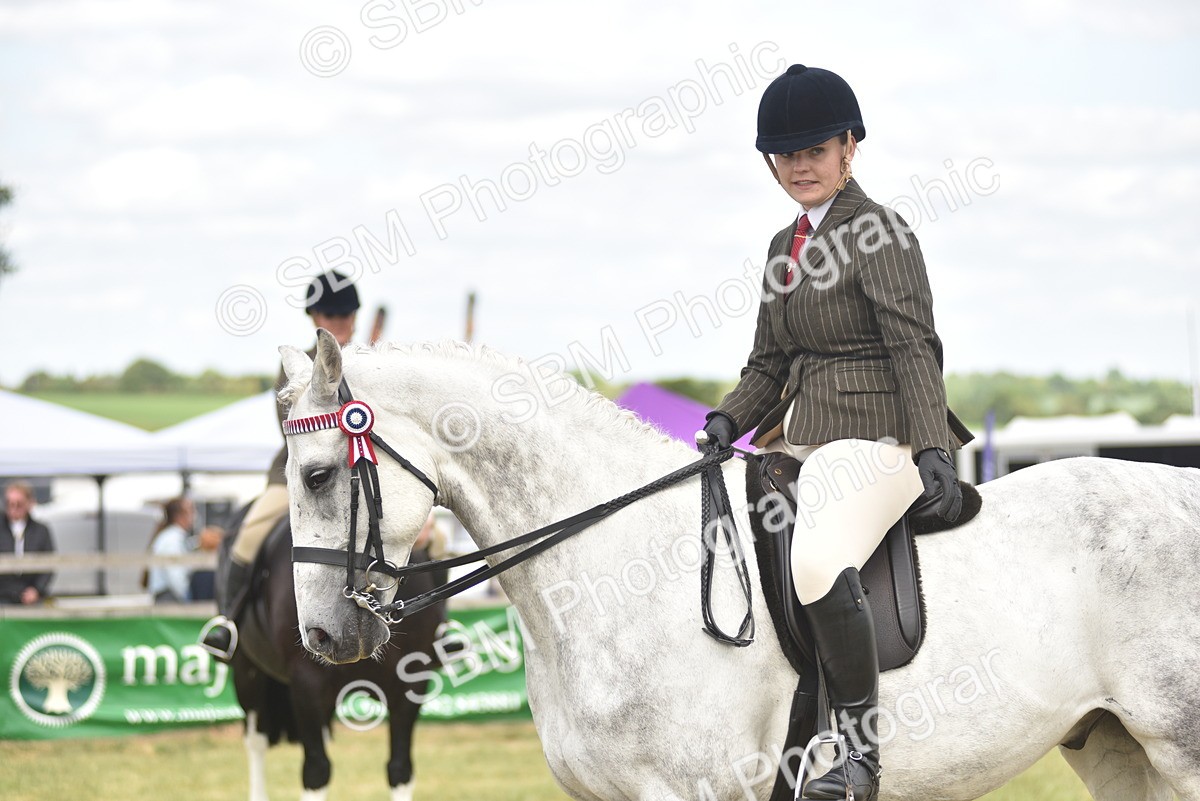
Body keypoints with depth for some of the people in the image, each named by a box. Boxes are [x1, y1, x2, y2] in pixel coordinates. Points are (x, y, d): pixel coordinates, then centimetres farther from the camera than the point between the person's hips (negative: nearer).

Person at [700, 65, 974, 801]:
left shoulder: (880, 235, -6)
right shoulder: (786, 246, 19)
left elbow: (915, 349, -12)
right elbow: (769, 362, 20)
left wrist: (932, 450, -22)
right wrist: (728, 421, 1)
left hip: (874, 439, -10)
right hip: (799, 438, 10)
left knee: (819, 561, -34)